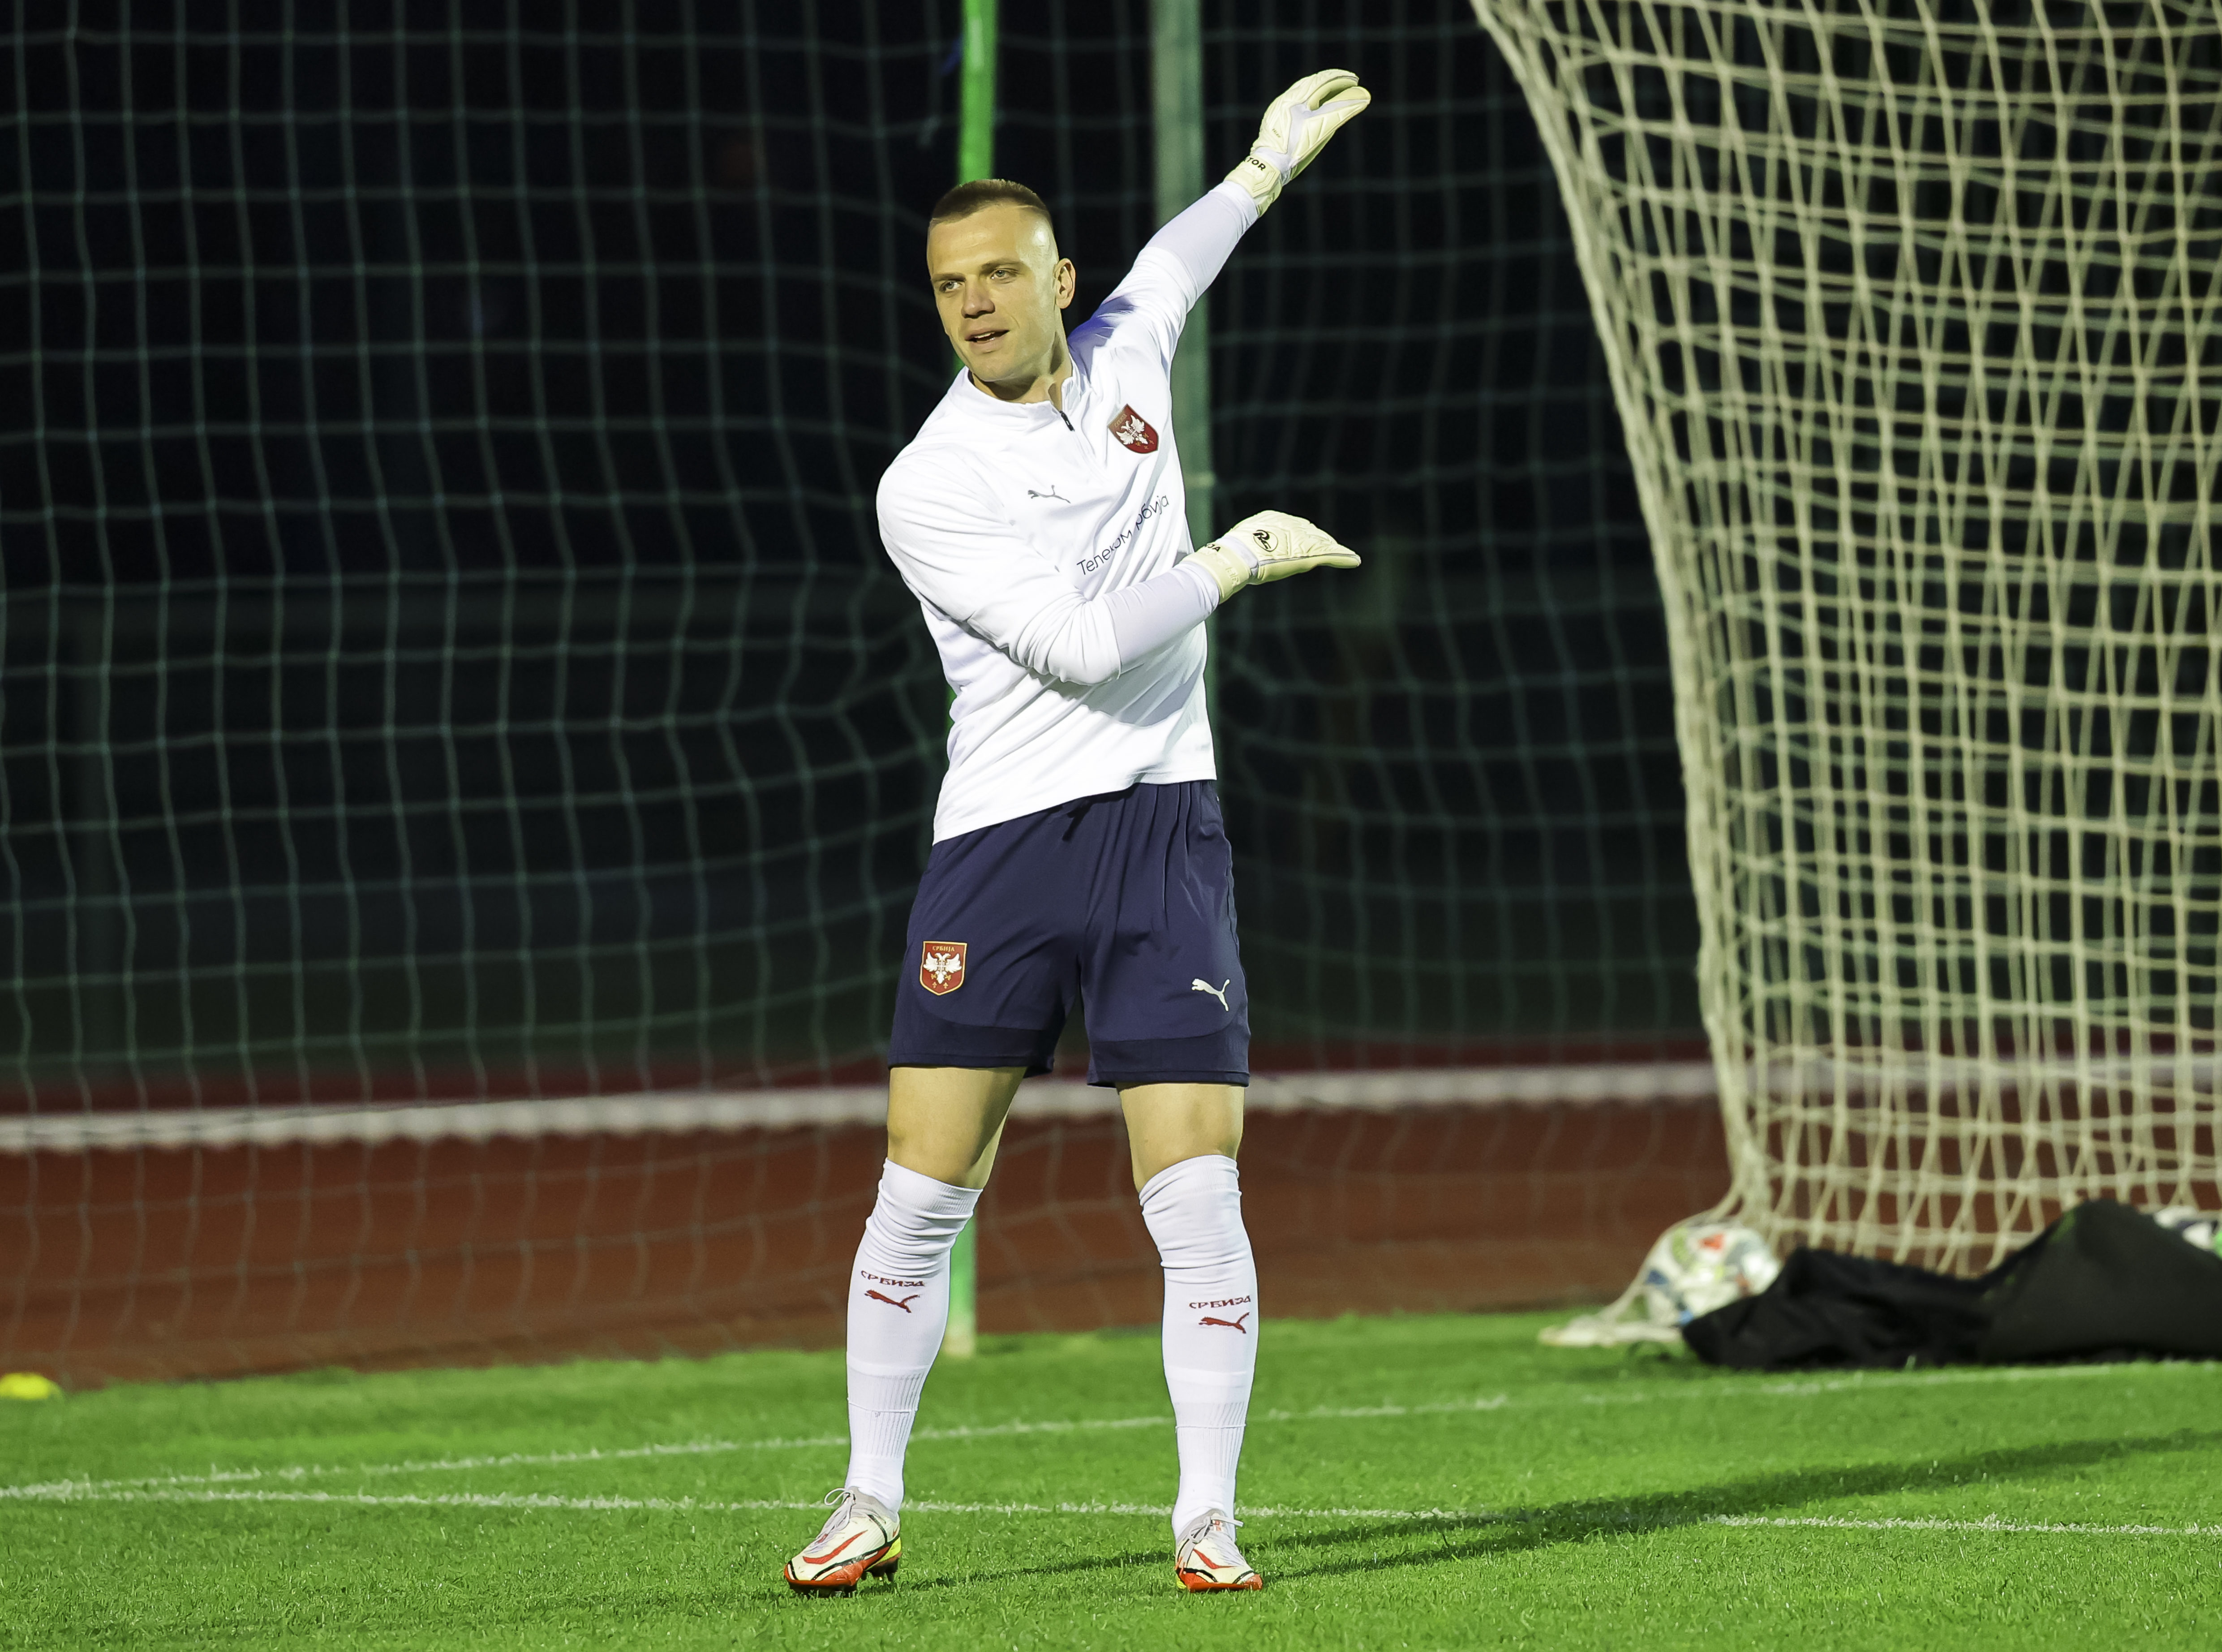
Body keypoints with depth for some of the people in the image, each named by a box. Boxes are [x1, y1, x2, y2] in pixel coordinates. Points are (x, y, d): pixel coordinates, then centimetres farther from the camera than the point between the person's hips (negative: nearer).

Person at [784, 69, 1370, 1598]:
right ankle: (871, 1507, 11)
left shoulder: (1125, 359, 9)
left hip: (1165, 828, 3)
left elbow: (1173, 261, 35)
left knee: (1197, 1197, -6)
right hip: (1001, 840, -3)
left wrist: (1270, 162, 46)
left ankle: (1209, 1518, 0)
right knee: (920, 1199, -3)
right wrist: (1244, 557, -7)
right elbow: (1087, 643, -16)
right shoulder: (925, 491, -8)